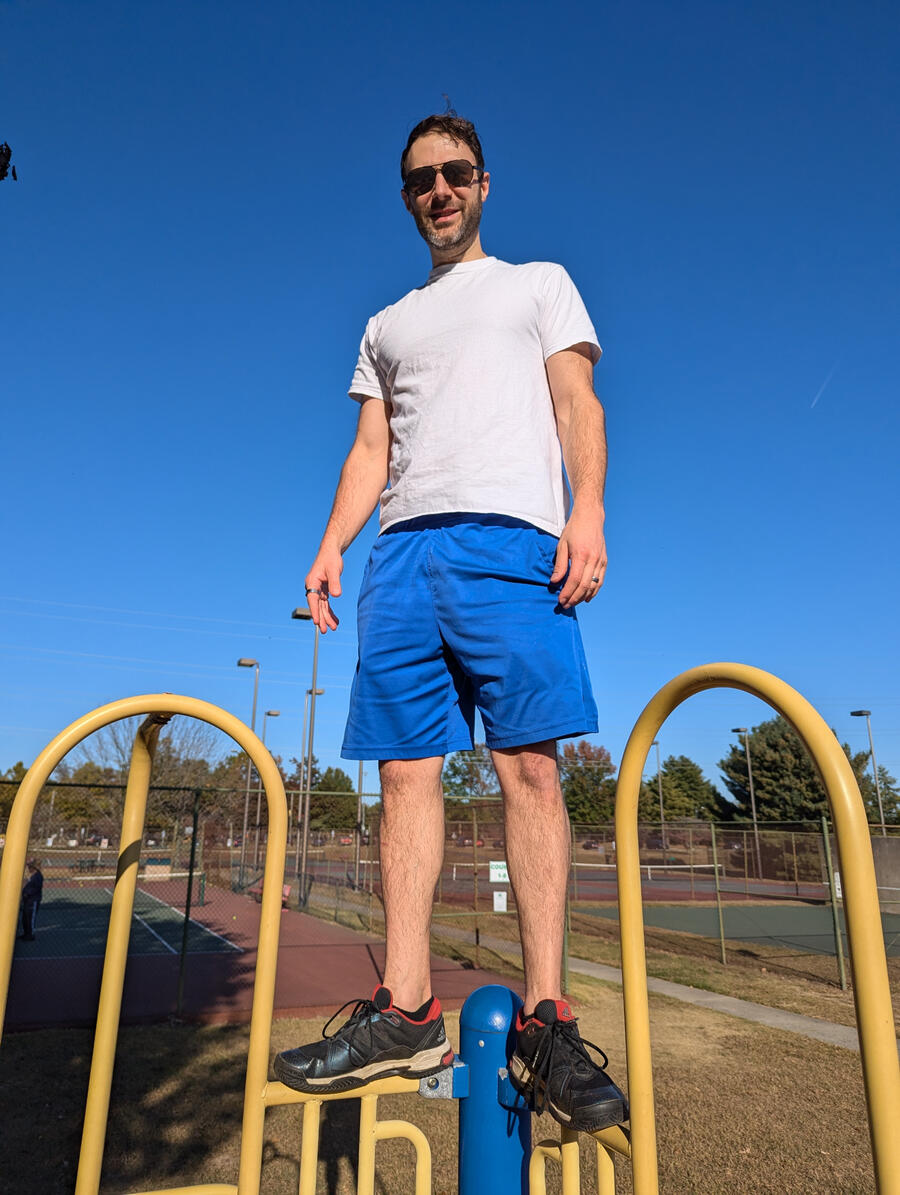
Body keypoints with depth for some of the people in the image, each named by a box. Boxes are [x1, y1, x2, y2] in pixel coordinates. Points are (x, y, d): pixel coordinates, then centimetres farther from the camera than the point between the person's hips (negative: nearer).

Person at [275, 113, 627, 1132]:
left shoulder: (540, 282, 24)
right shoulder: (387, 326, 33)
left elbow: (578, 406, 9)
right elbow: (369, 450, 23)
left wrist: (588, 509, -10)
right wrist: (331, 546, 6)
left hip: (511, 534, -3)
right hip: (403, 548, 4)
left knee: (529, 766, -12)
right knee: (404, 771, -4)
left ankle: (544, 1022, -5)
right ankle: (406, 1012, 2)